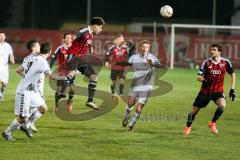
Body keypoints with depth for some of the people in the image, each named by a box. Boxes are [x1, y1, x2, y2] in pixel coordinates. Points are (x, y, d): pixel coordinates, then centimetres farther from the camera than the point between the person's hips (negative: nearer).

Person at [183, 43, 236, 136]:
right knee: (194, 109, 3)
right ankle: (188, 127, 33)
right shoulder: (206, 62, -9)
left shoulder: (225, 62, -6)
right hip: (205, 91, 0)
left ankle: (212, 123, -2)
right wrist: (204, 80, -35)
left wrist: (232, 89, 3)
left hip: (218, 91, 0)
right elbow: (198, 76, -12)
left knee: (222, 105, -28)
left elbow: (232, 75, 9)